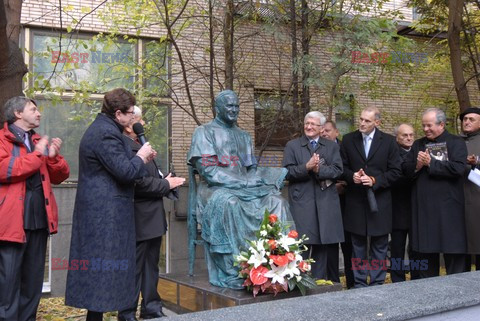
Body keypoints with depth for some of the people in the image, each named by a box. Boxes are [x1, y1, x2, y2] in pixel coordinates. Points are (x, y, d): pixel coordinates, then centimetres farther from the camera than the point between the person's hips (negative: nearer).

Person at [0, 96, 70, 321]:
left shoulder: (38, 141, 20)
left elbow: (60, 176, 16)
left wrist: (53, 157, -3)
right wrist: (37, 154, -12)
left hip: (39, 218, 7)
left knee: (34, 278, 12)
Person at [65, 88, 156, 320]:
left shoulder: (102, 128, 17)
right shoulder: (106, 133, -18)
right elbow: (125, 171, -21)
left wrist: (140, 158, 11)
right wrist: (141, 157, -5)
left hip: (99, 210, 11)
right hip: (106, 212, -11)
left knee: (98, 263, 14)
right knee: (104, 264, -5)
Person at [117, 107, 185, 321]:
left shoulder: (137, 145, 15)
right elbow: (139, 182, -27)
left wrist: (164, 181, 0)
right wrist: (166, 185, -14)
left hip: (150, 219, 10)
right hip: (140, 221, -10)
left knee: (150, 268, 18)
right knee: (134, 269, 1)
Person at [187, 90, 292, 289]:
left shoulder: (243, 136, 21)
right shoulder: (205, 132, 2)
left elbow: (252, 168, 18)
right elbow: (207, 170, -10)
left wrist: (256, 180, -7)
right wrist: (241, 183, -18)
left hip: (246, 188, 5)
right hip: (216, 189, -5)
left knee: (276, 201, -23)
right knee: (229, 203, -40)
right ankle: (233, 273, -34)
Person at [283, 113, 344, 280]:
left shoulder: (332, 146, 12)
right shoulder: (292, 146, 8)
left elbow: (338, 170, -2)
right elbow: (287, 172, -3)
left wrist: (319, 169, -16)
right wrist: (306, 167, -17)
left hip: (325, 202, 2)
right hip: (301, 202, -2)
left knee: (322, 244, 7)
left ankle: (319, 280, 16)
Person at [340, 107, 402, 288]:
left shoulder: (388, 141, 0)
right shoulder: (348, 140, 4)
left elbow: (395, 171, -2)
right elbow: (342, 167, 8)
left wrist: (375, 180, -14)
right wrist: (352, 176, -13)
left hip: (379, 202, -1)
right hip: (355, 202, 1)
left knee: (379, 246, 6)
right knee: (358, 246, 9)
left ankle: (377, 284, 17)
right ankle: (359, 284, 19)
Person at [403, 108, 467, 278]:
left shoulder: (456, 143, 0)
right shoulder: (418, 144, 15)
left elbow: (458, 168, -15)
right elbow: (405, 169, 11)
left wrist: (430, 163, -12)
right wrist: (417, 166, -10)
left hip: (448, 207, -4)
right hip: (423, 207, 4)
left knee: (453, 251, 0)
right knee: (425, 251, 9)